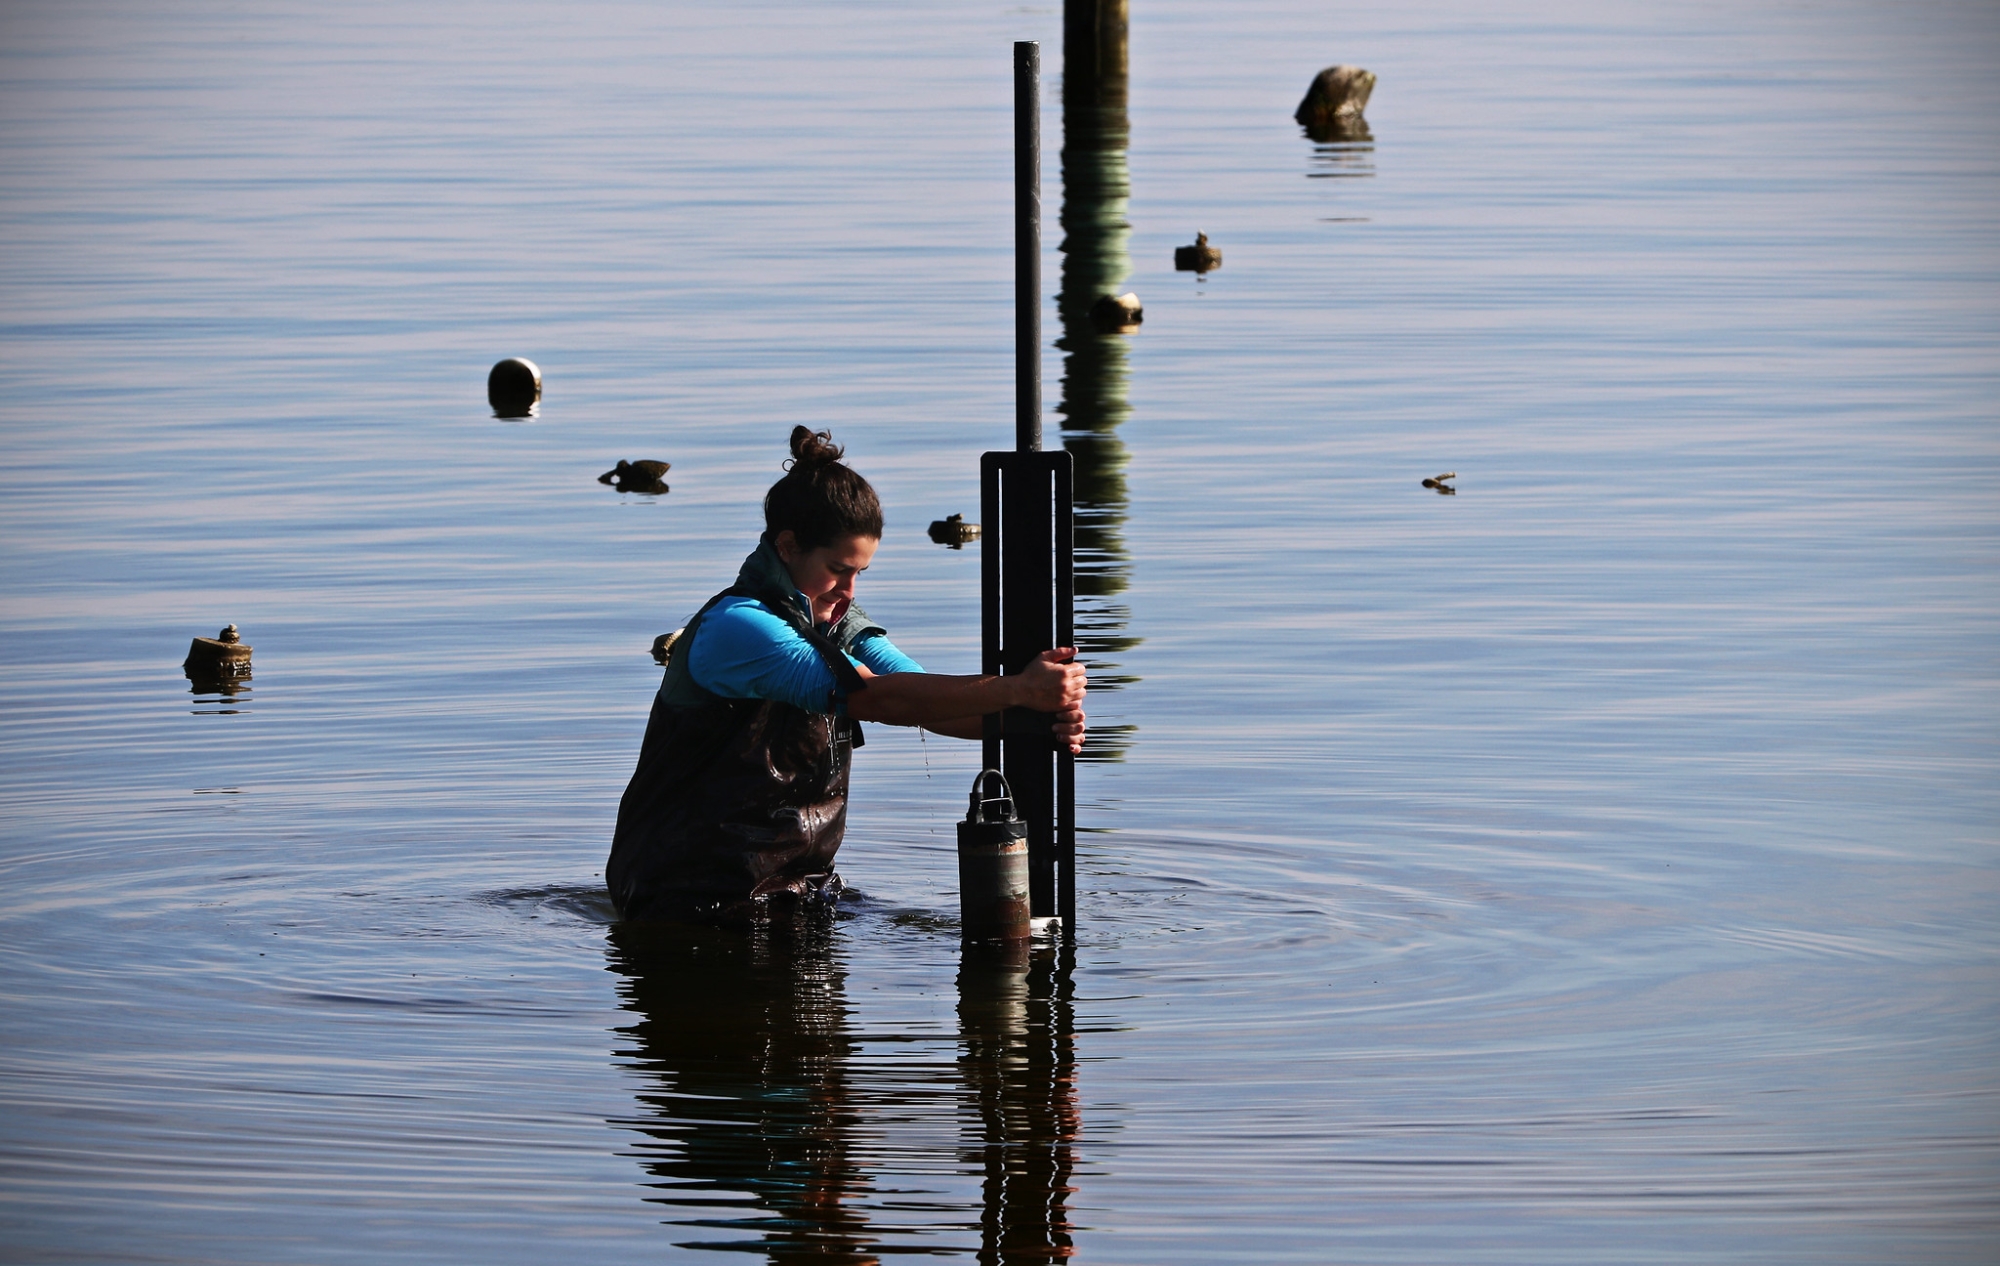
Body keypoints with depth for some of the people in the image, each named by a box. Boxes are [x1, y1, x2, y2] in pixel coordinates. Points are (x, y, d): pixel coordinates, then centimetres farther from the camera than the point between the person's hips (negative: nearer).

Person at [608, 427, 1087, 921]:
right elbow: (873, 697, -28)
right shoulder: (735, 626, -18)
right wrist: (1016, 691, -33)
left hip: (800, 888, 8)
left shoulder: (839, 627, 11)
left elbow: (928, 706, -3)